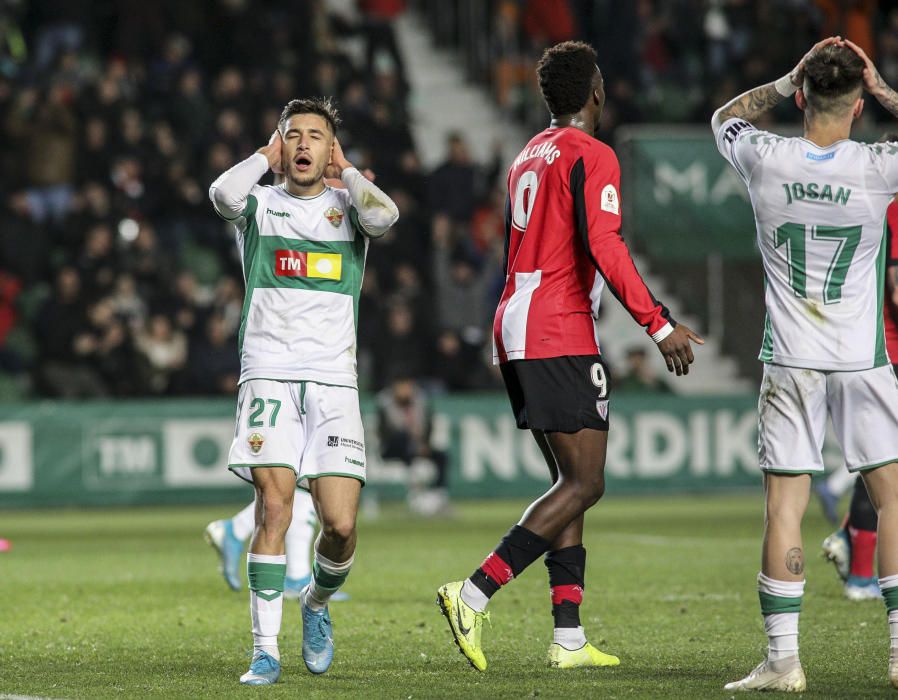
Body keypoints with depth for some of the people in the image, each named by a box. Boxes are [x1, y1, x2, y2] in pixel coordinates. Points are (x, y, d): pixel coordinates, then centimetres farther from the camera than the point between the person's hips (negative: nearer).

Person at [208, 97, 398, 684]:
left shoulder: (346, 205, 12)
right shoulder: (260, 203, 10)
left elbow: (384, 216, -12)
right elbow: (224, 194, -15)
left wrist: (345, 171, 2)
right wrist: (267, 157, 2)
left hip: (333, 380, 1)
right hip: (268, 375, -1)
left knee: (341, 522, -8)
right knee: (274, 507, -16)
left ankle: (319, 602, 24)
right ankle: (266, 648, -10)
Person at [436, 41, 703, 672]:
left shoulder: (528, 157, 19)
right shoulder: (592, 156, -8)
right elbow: (604, 249, -19)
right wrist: (660, 324, -17)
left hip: (515, 330, 9)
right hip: (560, 336, -9)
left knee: (572, 482, 10)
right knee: (584, 485, -8)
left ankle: (569, 637, 5)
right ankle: (474, 596, -17)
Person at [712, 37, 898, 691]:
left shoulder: (766, 160, -6)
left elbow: (725, 118, 17)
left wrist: (789, 79, 11)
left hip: (790, 363, 1)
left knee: (785, 507, 1)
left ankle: (783, 660, -1)